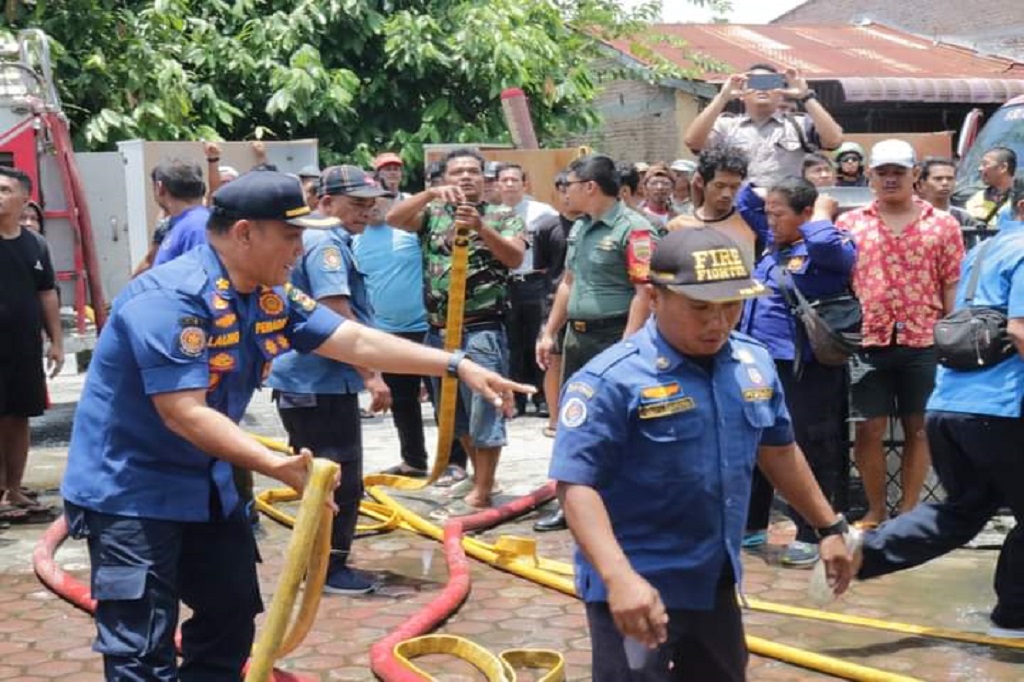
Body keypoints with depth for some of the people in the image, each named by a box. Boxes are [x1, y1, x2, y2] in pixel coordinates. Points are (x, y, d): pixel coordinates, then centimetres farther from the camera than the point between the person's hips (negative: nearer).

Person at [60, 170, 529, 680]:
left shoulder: (270, 297, 1)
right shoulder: (171, 298, -26)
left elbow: (357, 342, 3)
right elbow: (184, 414, -30)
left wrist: (457, 365, -2)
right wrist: (276, 466, -37)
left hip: (203, 482, 9)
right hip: (129, 489, -9)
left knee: (232, 613, 18)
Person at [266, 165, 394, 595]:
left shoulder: (328, 240, 17)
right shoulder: (326, 243, -16)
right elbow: (337, 317, -24)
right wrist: (371, 375, -22)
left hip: (307, 382, 11)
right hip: (321, 385, -11)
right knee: (341, 480, -2)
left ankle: (323, 564, 27)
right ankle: (330, 568, 6)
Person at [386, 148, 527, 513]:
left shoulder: (503, 217, 2)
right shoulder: (432, 213, 10)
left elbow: (515, 257, -14)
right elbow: (393, 218, -5)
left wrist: (480, 227, -27)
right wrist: (431, 194, -19)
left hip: (483, 329, -5)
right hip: (439, 329, 5)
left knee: (484, 410, -5)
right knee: (454, 412, 15)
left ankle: (481, 493, 1)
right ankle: (479, 476, 30)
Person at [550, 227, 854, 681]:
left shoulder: (755, 363, 1)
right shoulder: (610, 380, -21)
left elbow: (778, 452, 15)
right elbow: (576, 485, -25)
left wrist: (829, 527, 20)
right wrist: (619, 576, -36)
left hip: (715, 581, 7)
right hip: (637, 589, -7)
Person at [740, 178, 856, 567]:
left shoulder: (829, 250, -10)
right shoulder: (772, 247, 14)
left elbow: (825, 245, -35)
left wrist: (822, 213, -18)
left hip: (806, 370, -8)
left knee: (809, 450, 1)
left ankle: (811, 535, 11)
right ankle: (750, 524, 30)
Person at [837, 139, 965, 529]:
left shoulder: (943, 224, 4)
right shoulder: (849, 224, 5)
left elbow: (953, 286, 4)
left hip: (925, 342, 0)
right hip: (868, 342, 0)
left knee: (918, 428, 7)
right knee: (868, 428, 4)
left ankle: (909, 510, 17)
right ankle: (875, 509, 17)